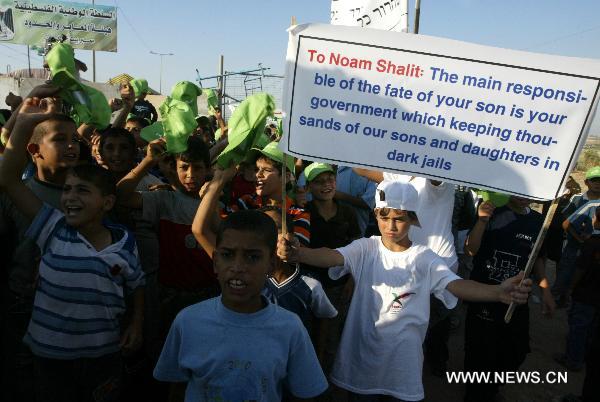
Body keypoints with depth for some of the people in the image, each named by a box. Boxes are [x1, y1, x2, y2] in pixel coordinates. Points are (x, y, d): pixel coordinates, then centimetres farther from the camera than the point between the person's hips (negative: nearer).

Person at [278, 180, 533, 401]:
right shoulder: (365, 249, -6)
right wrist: (296, 253, -45)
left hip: (402, 361, 0)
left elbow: (456, 285, -20)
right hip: (361, 355, 0)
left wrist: (498, 293, -40)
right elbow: (332, 257, -24)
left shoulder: (425, 259, -6)